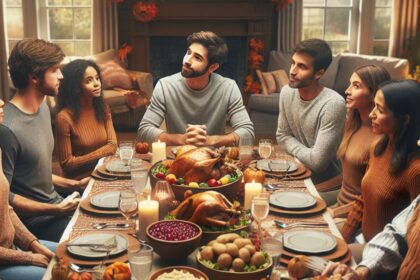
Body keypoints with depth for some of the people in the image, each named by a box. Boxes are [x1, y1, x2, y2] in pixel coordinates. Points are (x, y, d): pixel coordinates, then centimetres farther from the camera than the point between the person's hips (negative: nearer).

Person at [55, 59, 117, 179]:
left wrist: (86, 159, -14)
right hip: (79, 181, -5)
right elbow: (67, 164, -11)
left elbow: (112, 146, -1)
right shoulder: (64, 118, -14)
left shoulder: (103, 109, 5)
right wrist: (101, 154, -10)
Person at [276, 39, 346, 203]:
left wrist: (294, 149, -8)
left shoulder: (333, 104, -26)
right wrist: (303, 152, -11)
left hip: (325, 184, -6)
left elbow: (317, 162, -26)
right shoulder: (287, 92, -4)